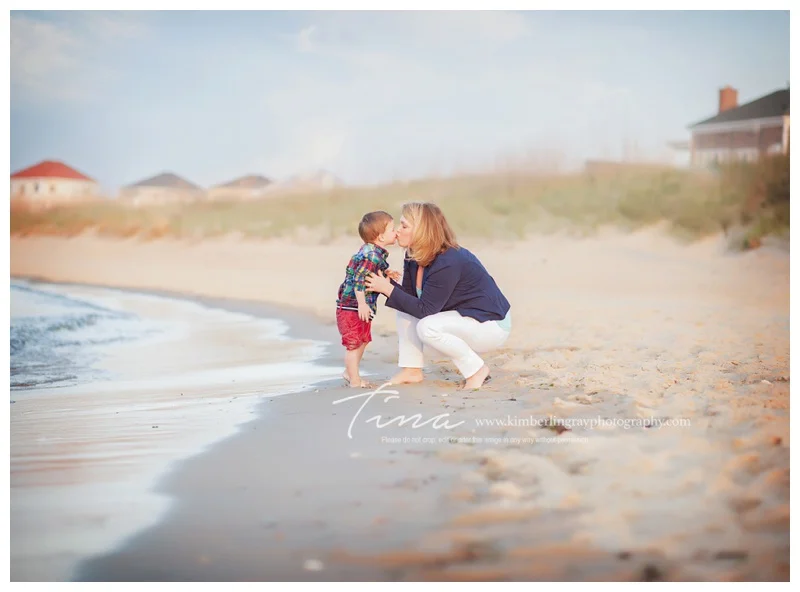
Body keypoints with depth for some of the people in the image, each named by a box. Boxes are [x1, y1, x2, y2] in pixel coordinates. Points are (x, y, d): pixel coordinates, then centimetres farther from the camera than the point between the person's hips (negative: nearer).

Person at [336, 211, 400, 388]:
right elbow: (358, 279, -27)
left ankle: (349, 373, 36)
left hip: (361, 307, 11)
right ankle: (355, 381, 7)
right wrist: (362, 304, -27)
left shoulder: (374, 252, 7)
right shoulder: (372, 255, -24)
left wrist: (386, 274, 8)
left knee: (363, 340, 22)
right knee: (354, 343, -1)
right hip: (352, 307, -11)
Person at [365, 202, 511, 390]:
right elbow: (410, 296, -1)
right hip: (462, 316, 10)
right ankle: (412, 371, 2)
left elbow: (424, 309, -27)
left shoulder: (448, 263, -29)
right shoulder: (414, 258, -2)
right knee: (405, 307, 0)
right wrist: (387, 282, -17)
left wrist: (388, 289, -25)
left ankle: (476, 369, -11)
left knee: (427, 328, -30)